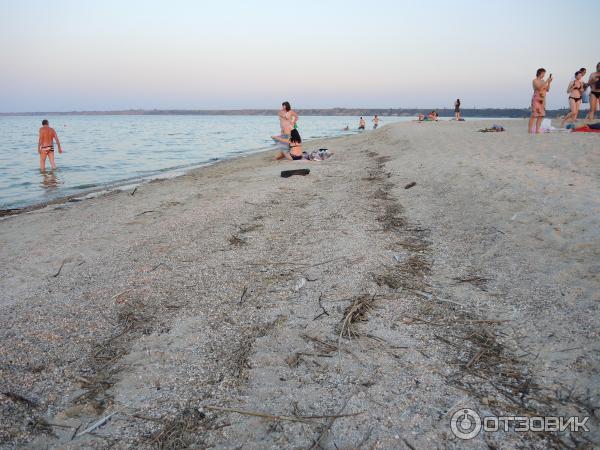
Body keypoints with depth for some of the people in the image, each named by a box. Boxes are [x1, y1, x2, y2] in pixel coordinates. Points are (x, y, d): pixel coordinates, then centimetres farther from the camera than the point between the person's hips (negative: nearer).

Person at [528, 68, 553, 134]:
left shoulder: (543, 81, 16)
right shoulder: (535, 80, -3)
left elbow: (547, 90, 13)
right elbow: (540, 88, -17)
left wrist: (549, 83, 1)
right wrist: (546, 81, -16)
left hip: (543, 100, 7)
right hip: (536, 99, -7)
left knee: (541, 115, 1)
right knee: (534, 115, -12)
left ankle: (537, 130, 2)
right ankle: (530, 130, -10)